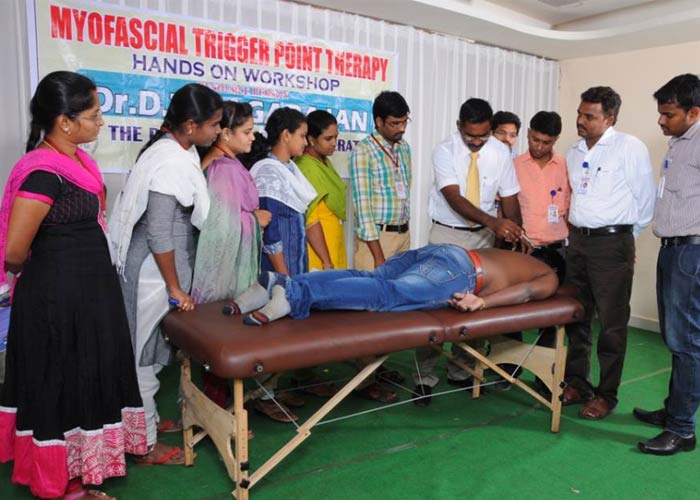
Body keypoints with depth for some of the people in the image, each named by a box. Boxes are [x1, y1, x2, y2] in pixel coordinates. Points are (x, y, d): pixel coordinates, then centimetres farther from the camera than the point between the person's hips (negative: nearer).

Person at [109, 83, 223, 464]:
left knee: (149, 351, 19)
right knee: (144, 353, 4)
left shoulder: (175, 151, 6)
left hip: (156, 267, 9)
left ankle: (147, 420, 36)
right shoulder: (170, 162, -23)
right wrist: (175, 289, -16)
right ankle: (144, 443, 18)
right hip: (152, 271, -9)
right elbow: (158, 234, -23)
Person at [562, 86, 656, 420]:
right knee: (576, 318, 12)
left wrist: (625, 236, 3)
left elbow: (645, 199, -4)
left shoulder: (629, 148, -7)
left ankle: (607, 395, 13)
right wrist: (575, 230, 16)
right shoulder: (574, 153, 13)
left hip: (611, 244, -6)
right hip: (577, 241, 7)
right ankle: (577, 383, 25)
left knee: (611, 324, 1)